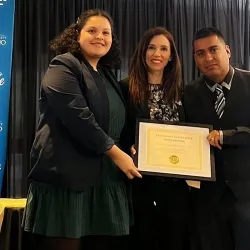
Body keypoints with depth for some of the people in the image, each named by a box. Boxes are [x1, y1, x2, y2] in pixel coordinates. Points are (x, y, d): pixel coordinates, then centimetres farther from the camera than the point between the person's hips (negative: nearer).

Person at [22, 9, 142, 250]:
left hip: (105, 182, 7)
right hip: (67, 179, -7)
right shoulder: (63, 67, -3)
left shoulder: (107, 76, 20)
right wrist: (116, 154, -12)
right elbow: (78, 118, -16)